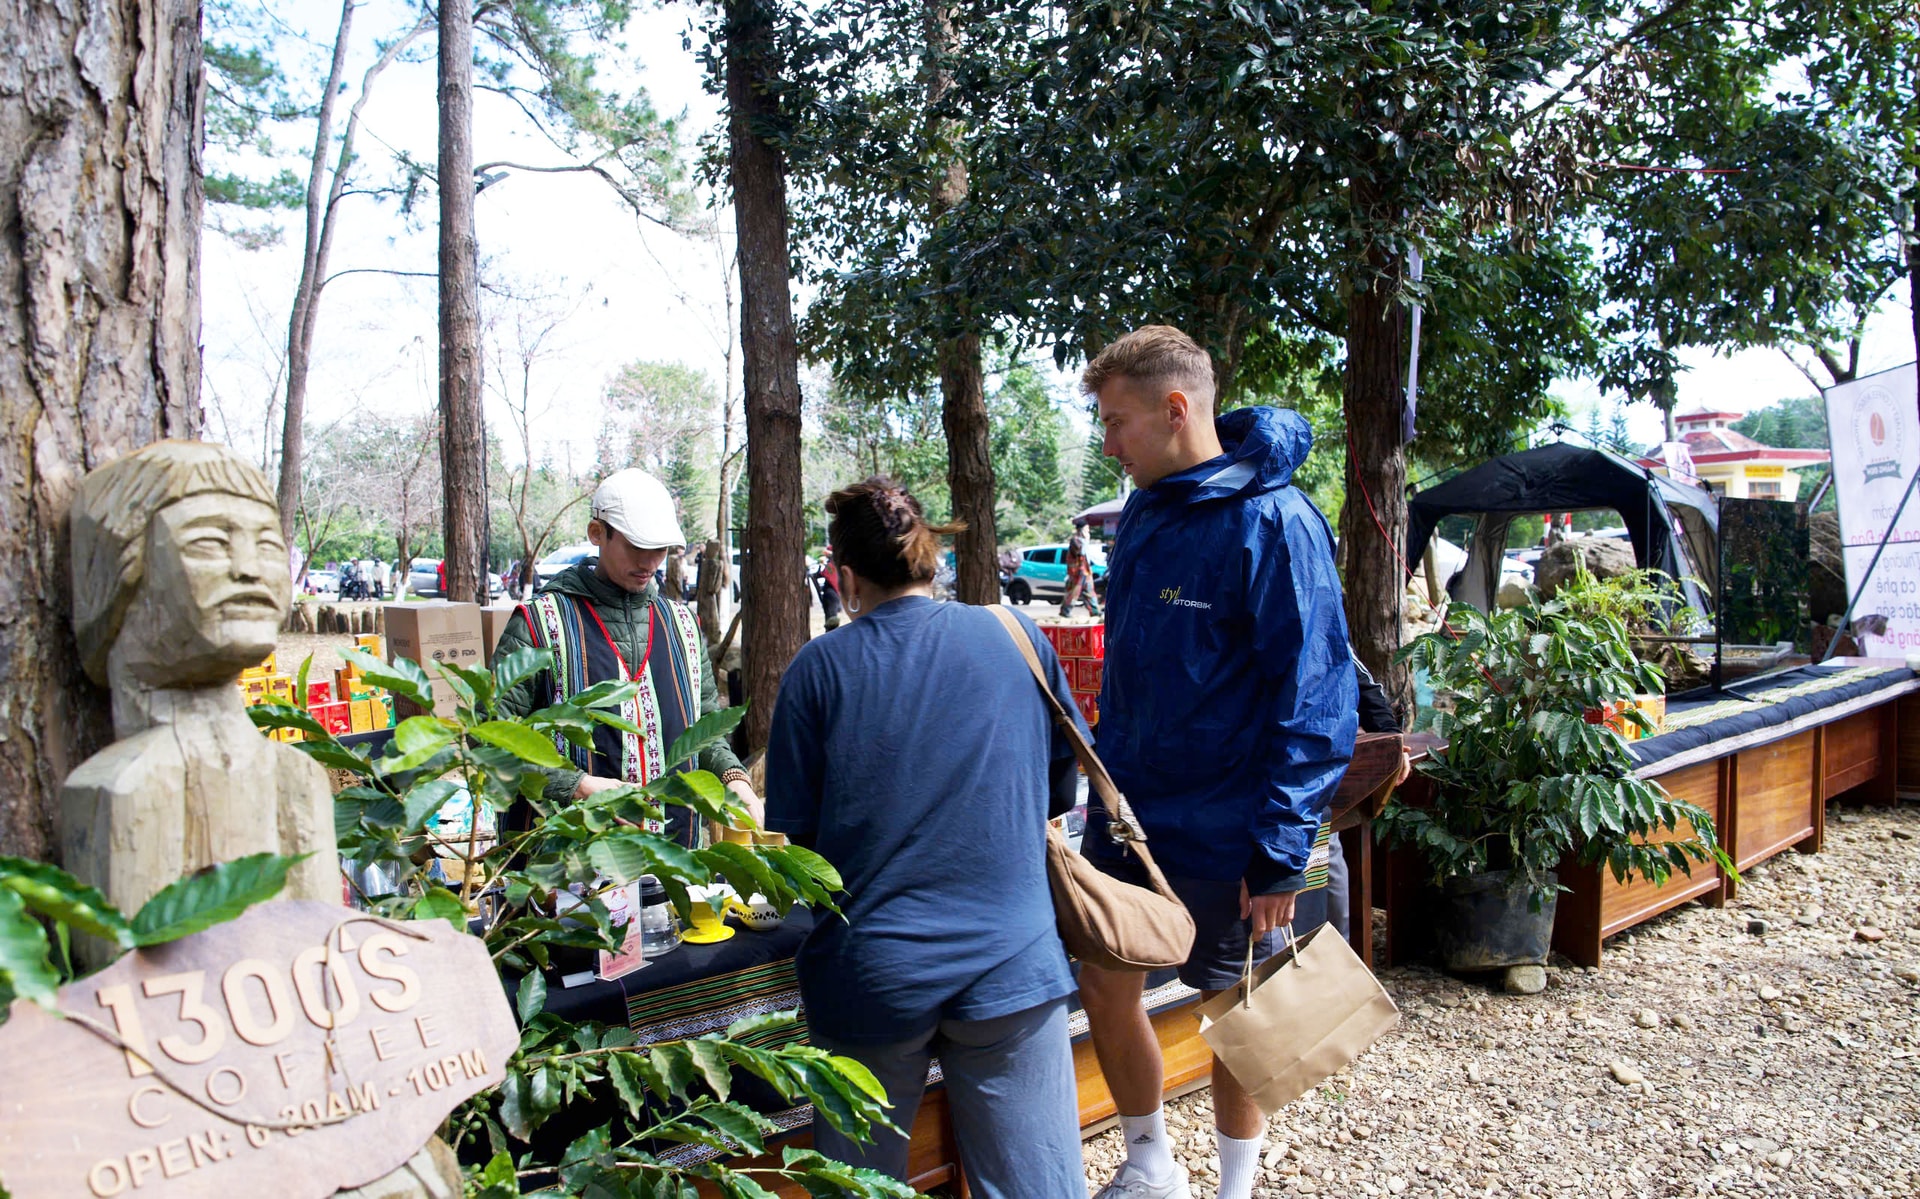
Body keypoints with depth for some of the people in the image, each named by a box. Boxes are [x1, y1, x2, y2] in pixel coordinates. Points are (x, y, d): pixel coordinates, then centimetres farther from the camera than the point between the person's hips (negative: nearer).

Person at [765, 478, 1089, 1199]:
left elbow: (792, 835, 0)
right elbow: (1064, 788, 13)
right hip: (1011, 965, 1)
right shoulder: (1018, 640, 0)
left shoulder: (818, 668, -5)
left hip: (869, 976, 0)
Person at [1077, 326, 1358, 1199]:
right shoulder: (1143, 514, 5)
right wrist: (1105, 785, 15)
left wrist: (1281, 849, -20)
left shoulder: (1271, 522, -18)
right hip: (1127, 816, 7)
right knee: (1104, 987, 13)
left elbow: (1314, 694, -19)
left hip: (1224, 834, -7)